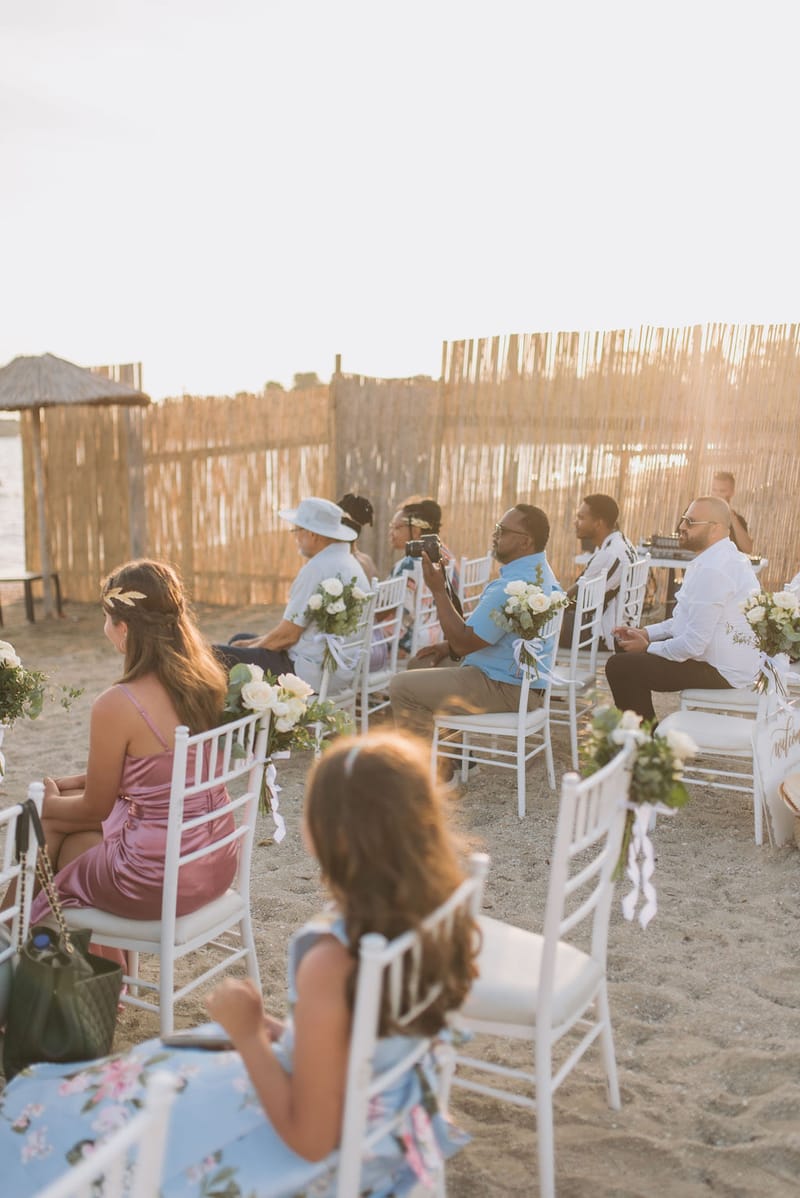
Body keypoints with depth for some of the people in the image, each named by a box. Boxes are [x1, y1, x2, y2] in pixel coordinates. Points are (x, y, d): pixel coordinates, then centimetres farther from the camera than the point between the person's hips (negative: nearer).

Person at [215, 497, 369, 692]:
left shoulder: (316, 569, -20)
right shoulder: (348, 561, 11)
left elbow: (287, 634, -16)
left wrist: (253, 647, 2)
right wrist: (257, 642, 14)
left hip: (316, 674, -10)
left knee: (216, 656, -7)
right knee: (240, 639, 22)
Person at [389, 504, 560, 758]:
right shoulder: (539, 571, 8)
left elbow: (464, 642, -23)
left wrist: (438, 590, -17)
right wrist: (450, 646, 7)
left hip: (506, 688, -11)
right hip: (518, 677, 11)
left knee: (402, 686, -12)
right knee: (419, 664, 20)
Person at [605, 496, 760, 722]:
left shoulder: (713, 570, -25)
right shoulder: (721, 557, 10)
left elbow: (693, 645, -26)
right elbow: (690, 620, 18)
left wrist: (648, 648, -10)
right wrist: (646, 634, 8)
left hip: (721, 672, -11)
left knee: (619, 666, -11)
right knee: (628, 654, 19)